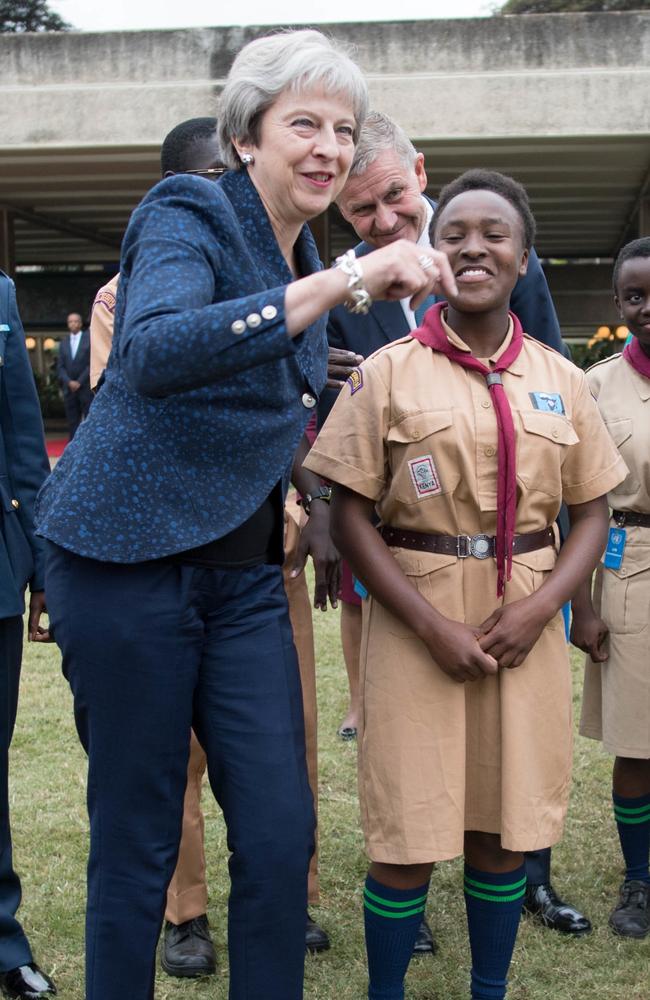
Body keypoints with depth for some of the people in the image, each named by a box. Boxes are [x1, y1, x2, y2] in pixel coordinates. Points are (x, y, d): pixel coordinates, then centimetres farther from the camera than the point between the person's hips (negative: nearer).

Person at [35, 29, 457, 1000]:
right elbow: (154, 355, -32)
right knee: (136, 839, 4)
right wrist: (341, 283, -34)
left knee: (281, 832, 4)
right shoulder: (188, 215, -9)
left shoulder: (305, 259, 14)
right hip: (132, 556, -7)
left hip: (247, 573, 7)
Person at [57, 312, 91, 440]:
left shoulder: (89, 339, 2)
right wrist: (69, 382, -6)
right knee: (72, 422, 2)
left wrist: (79, 382, -10)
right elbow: (60, 366, 10)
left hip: (86, 387, -4)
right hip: (69, 388, 4)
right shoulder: (64, 342, 14)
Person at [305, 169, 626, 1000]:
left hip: (526, 623, 3)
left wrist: (540, 607, -8)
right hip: (416, 621, -3)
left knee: (504, 827, 11)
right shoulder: (388, 372, -2)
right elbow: (351, 517, -5)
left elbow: (591, 513, 9)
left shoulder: (559, 380, 6)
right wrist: (432, 624, -14)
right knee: (408, 838, 1)